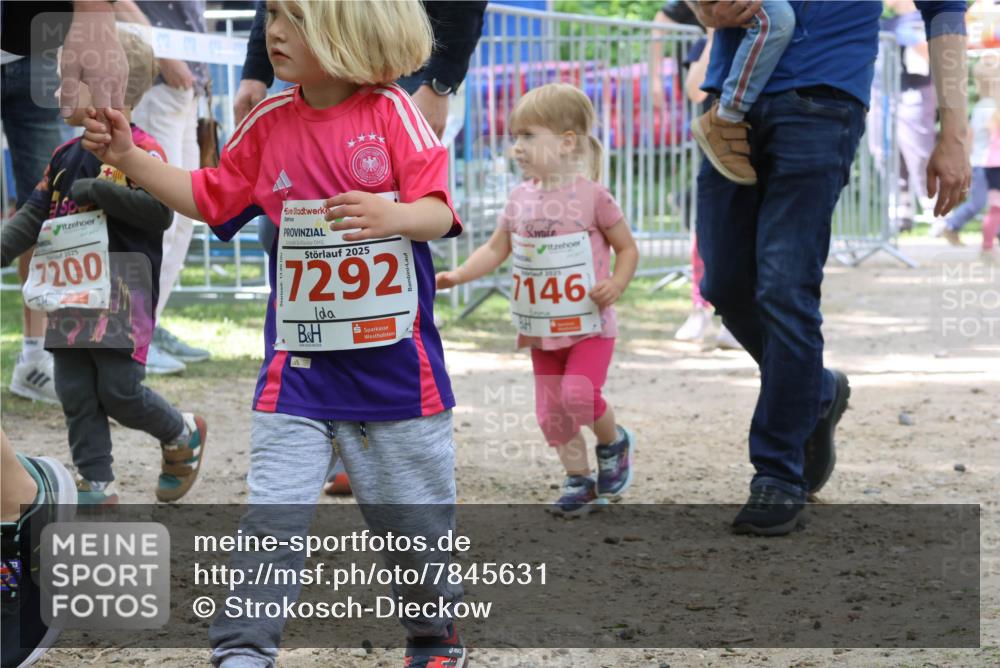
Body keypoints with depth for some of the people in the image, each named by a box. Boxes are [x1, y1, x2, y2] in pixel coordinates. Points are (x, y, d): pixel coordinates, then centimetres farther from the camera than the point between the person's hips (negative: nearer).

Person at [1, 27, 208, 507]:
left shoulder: (141, 151, -10)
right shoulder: (66, 157, 12)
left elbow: (160, 211, -21)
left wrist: (98, 189, -23)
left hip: (124, 292, -7)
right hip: (72, 289, 7)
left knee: (118, 389, -8)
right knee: (75, 392, 5)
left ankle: (182, 435, 19)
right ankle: (96, 486, 13)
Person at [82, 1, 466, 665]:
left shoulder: (392, 112, -9)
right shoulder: (271, 122, 2)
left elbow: (438, 212, -15)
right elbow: (210, 198, 13)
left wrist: (393, 216, -36)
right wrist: (130, 158, 3)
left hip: (395, 362, -2)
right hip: (299, 368, 2)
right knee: (273, 515, -8)